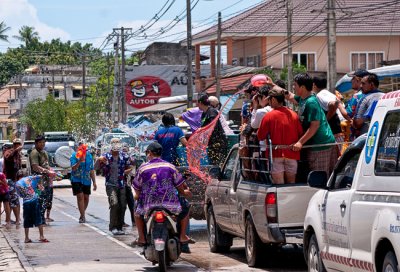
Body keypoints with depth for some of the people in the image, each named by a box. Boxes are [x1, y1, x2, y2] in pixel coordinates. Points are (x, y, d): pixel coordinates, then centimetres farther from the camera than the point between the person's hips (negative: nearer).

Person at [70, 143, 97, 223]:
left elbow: (92, 170, 12)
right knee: (80, 196, -13)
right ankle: (83, 216, -10)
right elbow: (73, 168, -16)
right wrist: (79, 161, -32)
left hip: (86, 180, 4)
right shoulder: (74, 156, -6)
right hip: (77, 179, -4)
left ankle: (82, 215, 24)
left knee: (86, 198, 7)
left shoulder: (89, 156, 7)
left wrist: (94, 182, 11)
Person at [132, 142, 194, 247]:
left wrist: (137, 196, 29)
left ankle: (142, 238, 19)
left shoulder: (142, 168, 2)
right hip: (170, 203, 0)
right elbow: (180, 186, 8)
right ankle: (183, 236, 16)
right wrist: (185, 192, 30)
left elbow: (137, 187, 7)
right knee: (185, 210, 26)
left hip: (148, 206, 0)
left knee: (138, 211, 30)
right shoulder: (169, 166, 4)